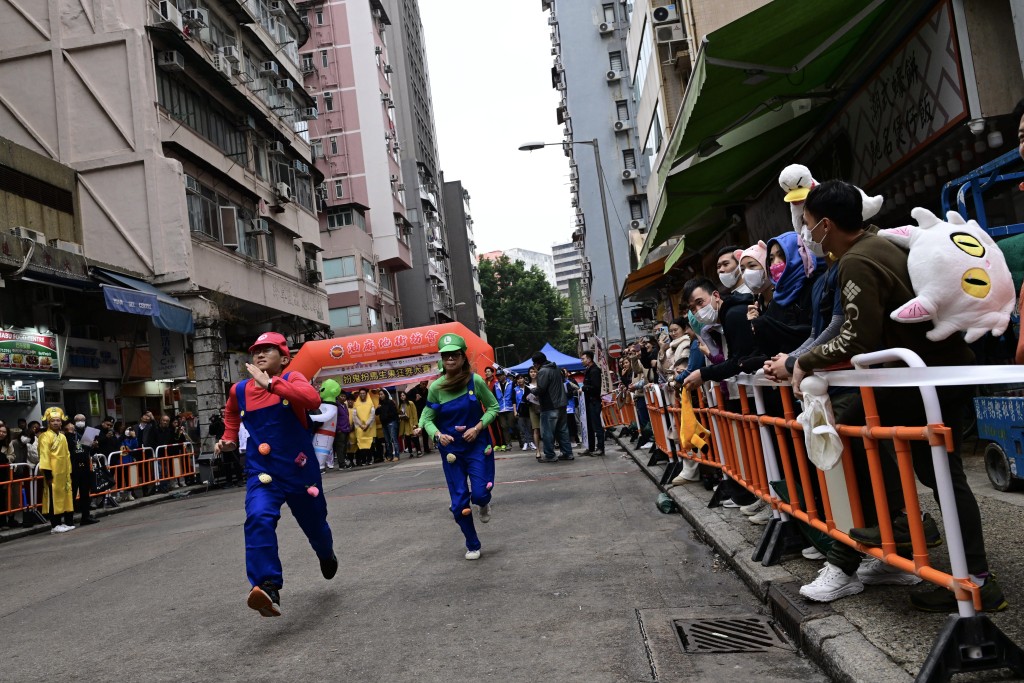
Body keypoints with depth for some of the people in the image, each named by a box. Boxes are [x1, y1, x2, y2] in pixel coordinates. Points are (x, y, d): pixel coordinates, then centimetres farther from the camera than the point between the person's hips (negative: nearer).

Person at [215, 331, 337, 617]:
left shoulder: (292, 379, -12)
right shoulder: (240, 390, 0)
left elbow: (313, 399, -36)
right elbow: (231, 413, 26)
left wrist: (270, 383, -39)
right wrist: (229, 438, 9)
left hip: (301, 471, -1)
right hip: (262, 473, 2)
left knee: (314, 523, 19)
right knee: (258, 520, -27)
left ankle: (327, 556, 54)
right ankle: (268, 590, -28)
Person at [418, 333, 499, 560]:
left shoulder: (475, 381, -12)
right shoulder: (436, 387, -9)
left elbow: (493, 407, -1)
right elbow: (428, 418, 0)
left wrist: (478, 427, -15)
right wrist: (438, 434, -19)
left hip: (477, 444, -1)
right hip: (451, 449, 1)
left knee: (479, 494, -13)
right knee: (459, 502, 4)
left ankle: (484, 504, 27)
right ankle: (472, 546, 25)